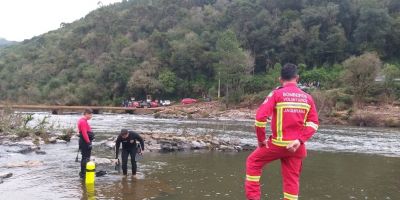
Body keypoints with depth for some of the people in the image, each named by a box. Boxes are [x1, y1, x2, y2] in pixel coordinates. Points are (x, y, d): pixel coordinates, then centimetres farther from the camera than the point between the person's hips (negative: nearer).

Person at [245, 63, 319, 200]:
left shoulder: (277, 94, -8)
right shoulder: (307, 98, 4)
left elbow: (260, 117, -15)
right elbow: (313, 123, -1)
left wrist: (261, 139, -5)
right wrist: (300, 140, -5)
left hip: (278, 144, -3)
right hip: (296, 146, 4)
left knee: (253, 162, 17)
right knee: (292, 179, 12)